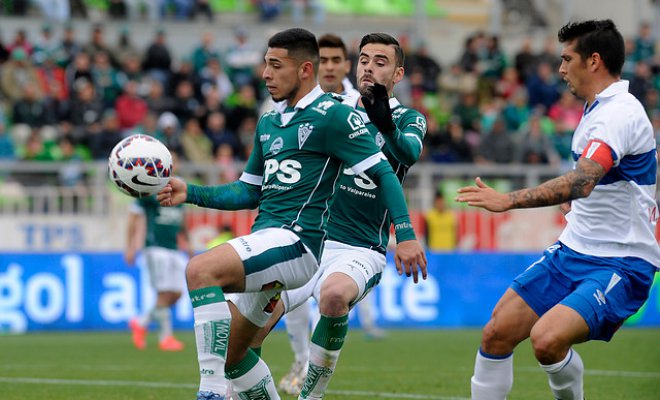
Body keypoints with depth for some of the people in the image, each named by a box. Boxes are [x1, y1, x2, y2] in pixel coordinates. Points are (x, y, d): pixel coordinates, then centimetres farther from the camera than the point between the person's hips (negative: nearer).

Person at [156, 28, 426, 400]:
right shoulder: (268, 123, 19)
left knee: (201, 270, -31)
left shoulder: (332, 115, -6)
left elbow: (383, 173, -9)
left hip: (296, 240, -9)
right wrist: (191, 193, 12)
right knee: (230, 354, 12)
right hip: (265, 238, 9)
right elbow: (249, 193, 25)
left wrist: (406, 235, -19)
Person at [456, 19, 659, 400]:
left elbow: (581, 182, -36)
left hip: (620, 265, -10)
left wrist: (509, 200, -40)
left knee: (547, 339, -29)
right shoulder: (598, 109, 12)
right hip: (574, 251, 10)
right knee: (497, 333, 1)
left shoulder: (618, 114, -20)